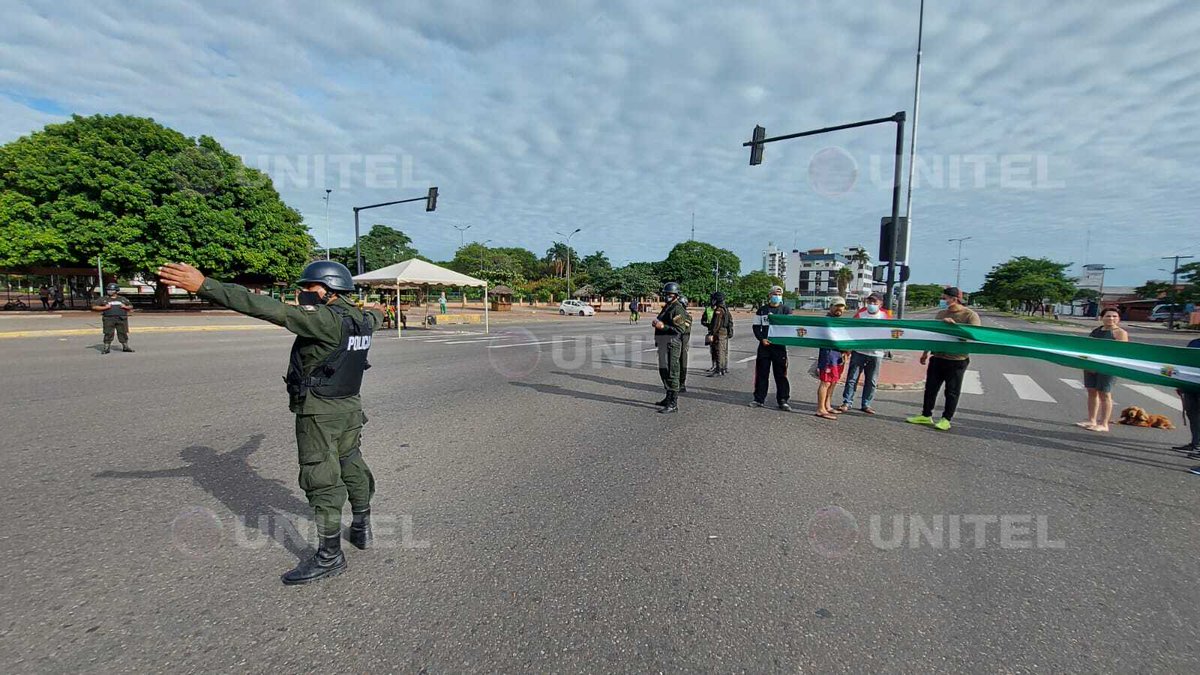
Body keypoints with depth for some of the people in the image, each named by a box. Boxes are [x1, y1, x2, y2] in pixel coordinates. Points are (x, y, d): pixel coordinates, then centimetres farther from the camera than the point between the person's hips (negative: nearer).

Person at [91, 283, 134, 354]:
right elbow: (94, 307, 5)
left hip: (122, 319, 1)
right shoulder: (103, 299, 9)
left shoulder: (123, 299, 14)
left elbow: (131, 306, 19)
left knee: (123, 333, 3)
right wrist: (105, 307, -8)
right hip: (109, 319, -1)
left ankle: (125, 347, 10)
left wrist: (125, 307, -3)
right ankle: (106, 348, 3)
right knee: (108, 334, -3)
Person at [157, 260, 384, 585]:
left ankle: (330, 555, 9)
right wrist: (374, 311, 54)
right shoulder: (362, 319, 3)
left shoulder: (325, 320, -22)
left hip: (319, 412, -8)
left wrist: (204, 285, -26)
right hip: (351, 407, 8)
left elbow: (267, 308, -27)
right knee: (352, 466, 20)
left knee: (321, 479, 0)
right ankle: (362, 528, 35)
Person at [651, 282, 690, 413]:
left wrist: (662, 326, -24)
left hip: (672, 345, -10)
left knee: (671, 373, -9)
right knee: (663, 372, 18)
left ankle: (673, 404, -6)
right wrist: (656, 323, 6)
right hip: (663, 344, 10)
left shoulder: (678, 310, -13)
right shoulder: (666, 308, 17)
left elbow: (680, 330, -21)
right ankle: (669, 398, 31)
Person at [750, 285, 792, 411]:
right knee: (761, 373, 6)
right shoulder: (762, 310, 8)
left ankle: (782, 401, 9)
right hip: (764, 345, 2)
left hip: (780, 346, -2)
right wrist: (762, 339, -7)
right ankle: (759, 399, 15)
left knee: (781, 374, 1)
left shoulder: (785, 310, 4)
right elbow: (756, 327, 8)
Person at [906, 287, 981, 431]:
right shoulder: (942, 314, 11)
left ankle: (946, 420, 13)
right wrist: (925, 352, 21)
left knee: (952, 391, 4)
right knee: (930, 388, 9)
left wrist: (954, 325, -27)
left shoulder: (970, 315, -8)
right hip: (938, 358, 6)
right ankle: (926, 415, 19)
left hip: (957, 361, -6)